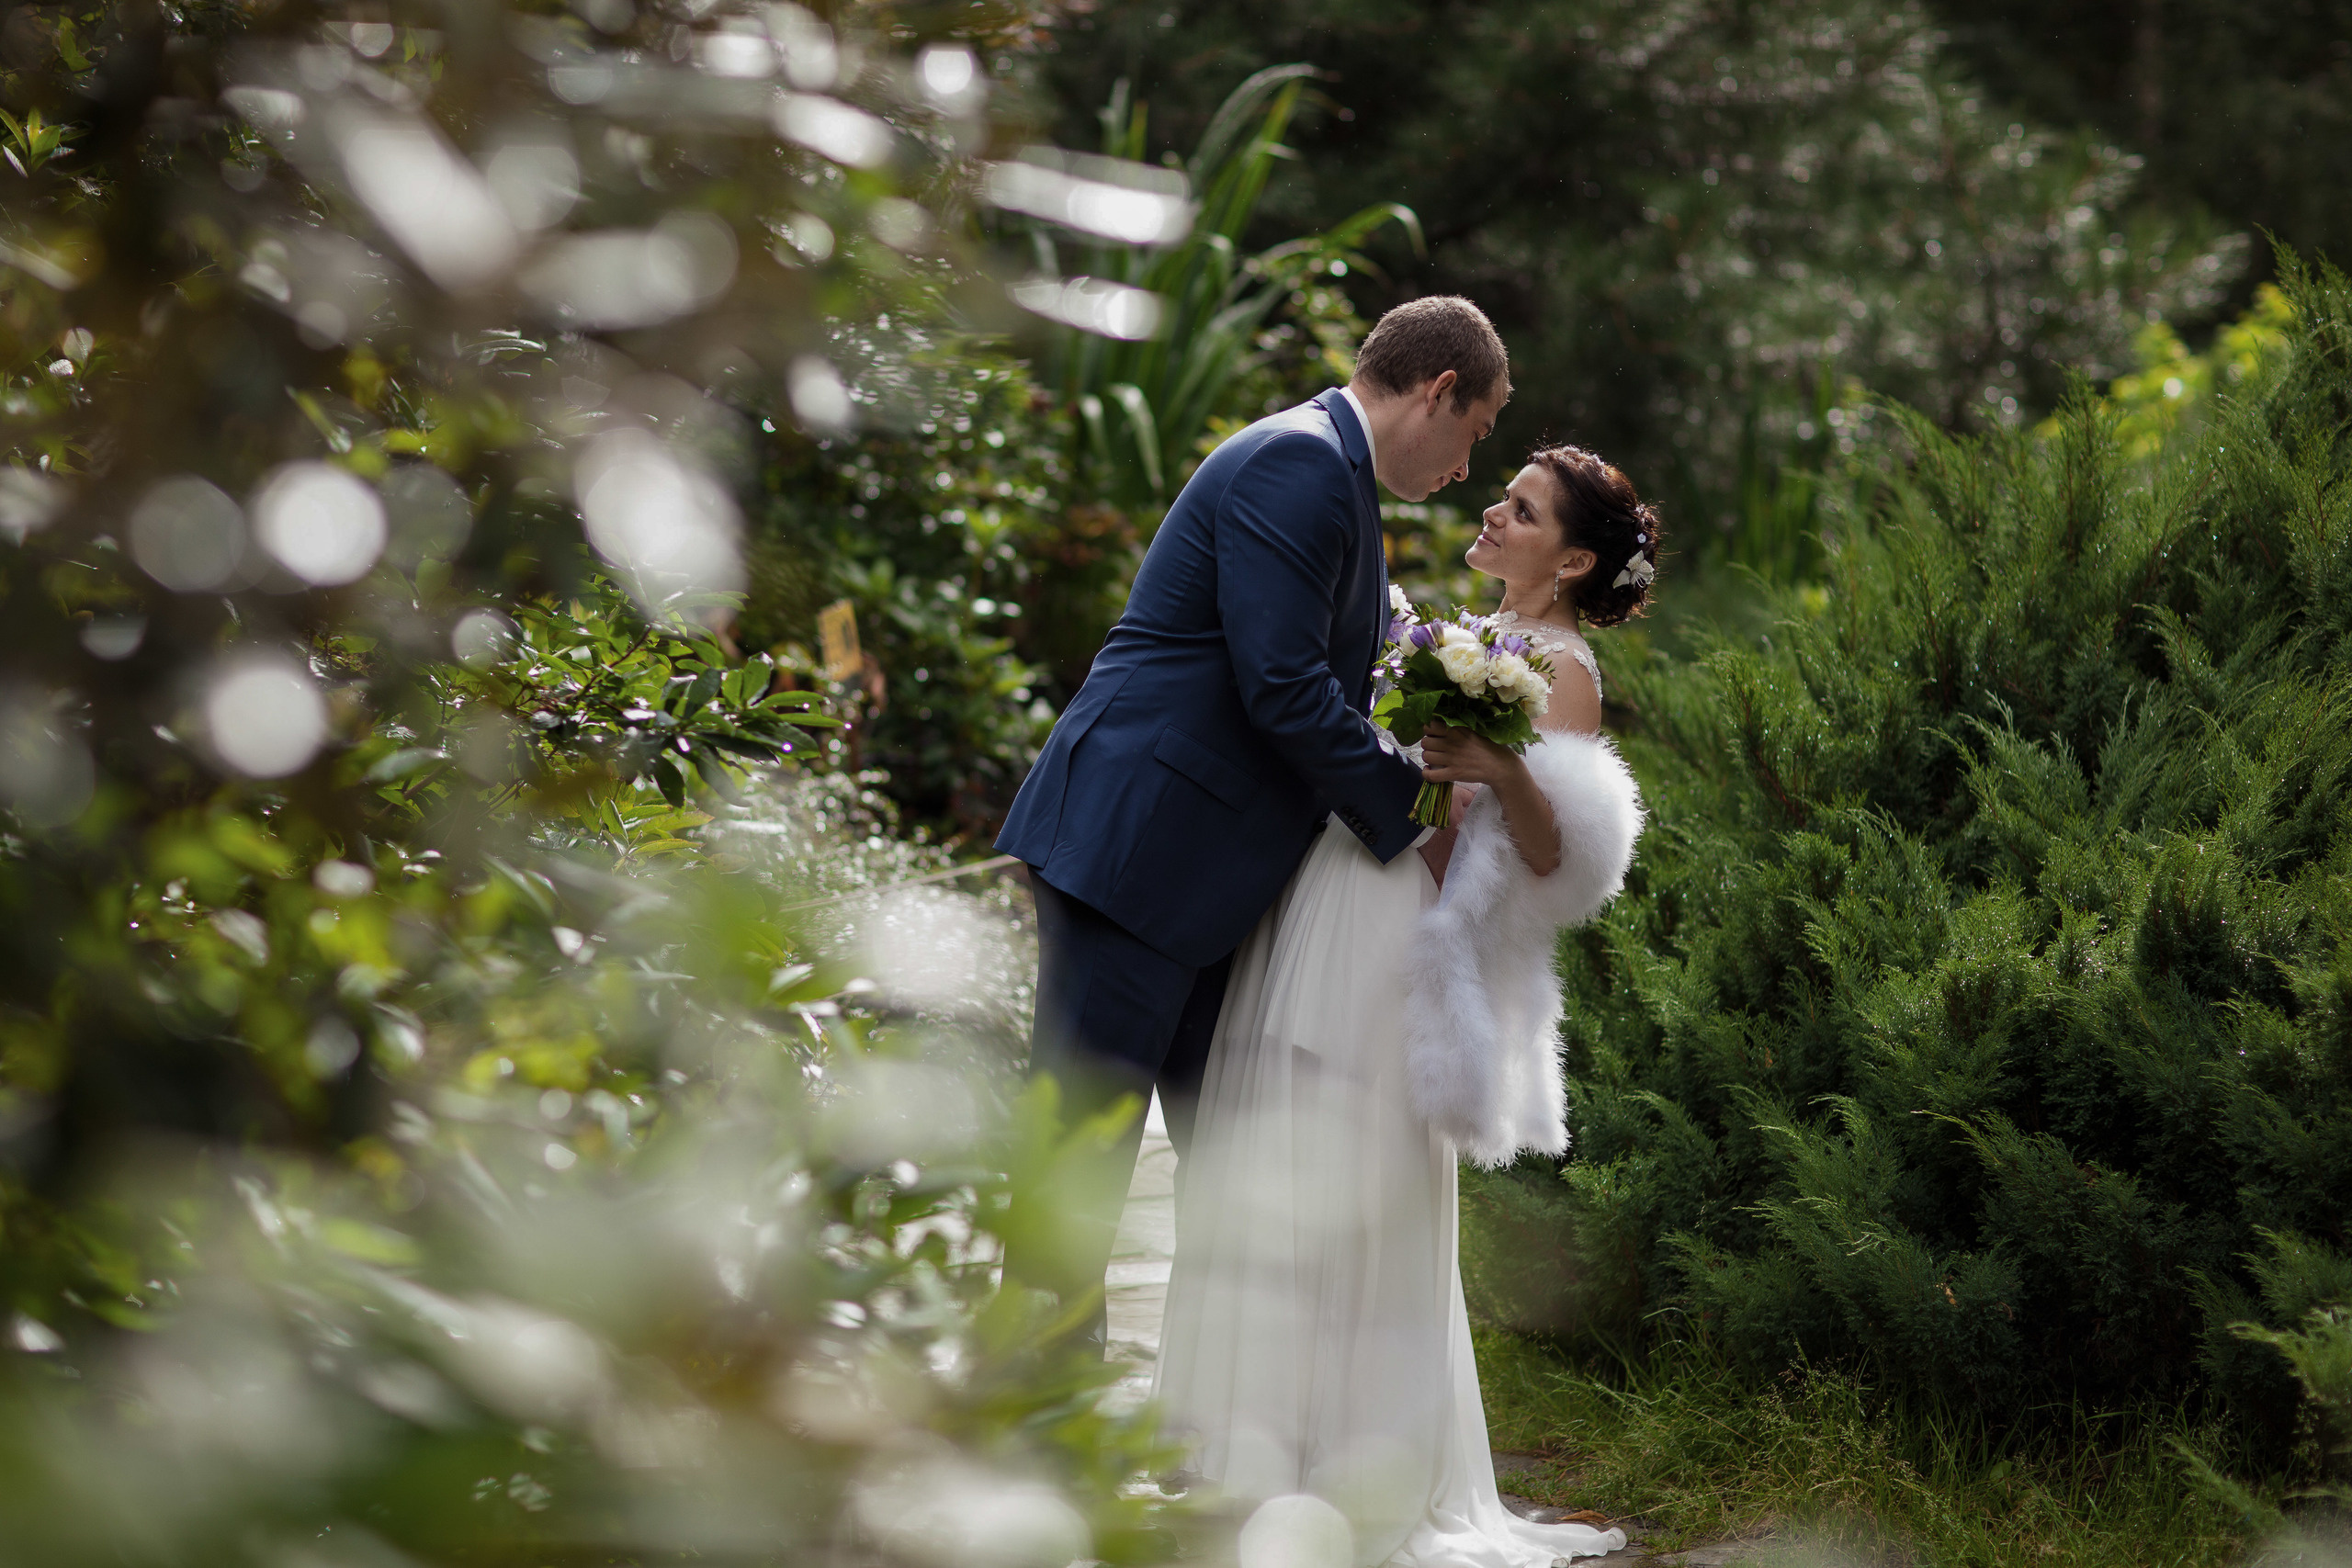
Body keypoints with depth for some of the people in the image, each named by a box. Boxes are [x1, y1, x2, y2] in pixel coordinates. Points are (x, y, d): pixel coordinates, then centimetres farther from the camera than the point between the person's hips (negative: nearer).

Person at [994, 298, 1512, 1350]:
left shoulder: (1322, 469, 20)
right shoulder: (1299, 461, -12)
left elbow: (1317, 683, 24)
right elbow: (1282, 688, -19)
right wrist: (1406, 821, -10)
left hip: (1203, 874, 11)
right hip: (1136, 847, -11)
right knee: (1085, 1147, -6)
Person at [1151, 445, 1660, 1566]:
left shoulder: (1561, 669, -3)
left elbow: (1551, 858, -13)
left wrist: (1505, 770, -27)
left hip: (1389, 939, -8)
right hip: (1304, 916, 8)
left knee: (1359, 1202, -6)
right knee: (1271, 1187, 6)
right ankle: (1271, 1467, 14)